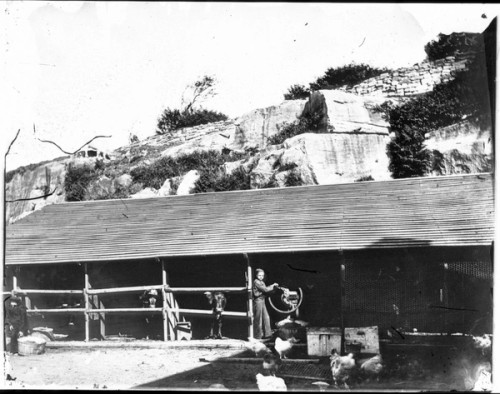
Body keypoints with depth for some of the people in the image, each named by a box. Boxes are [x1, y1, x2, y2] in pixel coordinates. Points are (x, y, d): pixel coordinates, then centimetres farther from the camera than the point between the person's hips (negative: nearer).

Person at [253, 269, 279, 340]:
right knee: (258, 319, -2)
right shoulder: (256, 282, -13)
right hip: (258, 301, -9)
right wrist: (273, 286, -8)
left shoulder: (262, 282, 17)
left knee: (266, 318, 10)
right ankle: (258, 335, 6)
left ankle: (266, 334, 17)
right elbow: (265, 289, -18)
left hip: (262, 301, 9)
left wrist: (273, 287, -2)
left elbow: (266, 292, 12)